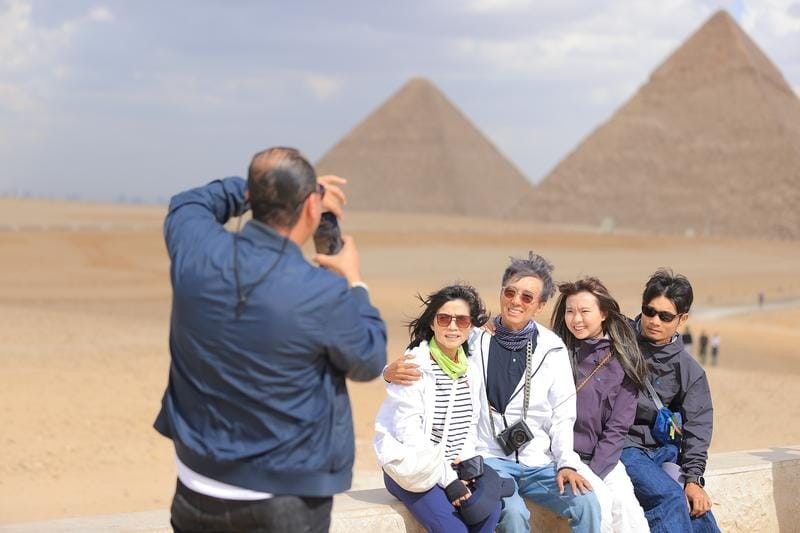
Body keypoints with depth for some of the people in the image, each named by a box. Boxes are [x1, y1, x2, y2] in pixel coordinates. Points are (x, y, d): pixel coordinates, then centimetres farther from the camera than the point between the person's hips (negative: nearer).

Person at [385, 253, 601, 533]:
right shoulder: (476, 340, 0)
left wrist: (567, 464, -6)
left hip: (539, 464, 3)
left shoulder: (552, 349, 5)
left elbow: (562, 415, 7)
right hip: (489, 459, -3)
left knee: (587, 504, -20)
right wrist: (391, 372, -20)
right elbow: (424, 363, 3)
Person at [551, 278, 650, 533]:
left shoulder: (622, 361, 3)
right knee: (600, 500, -25)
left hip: (603, 456, 2)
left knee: (626, 503, -21)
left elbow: (617, 427, 0)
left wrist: (595, 471, -10)